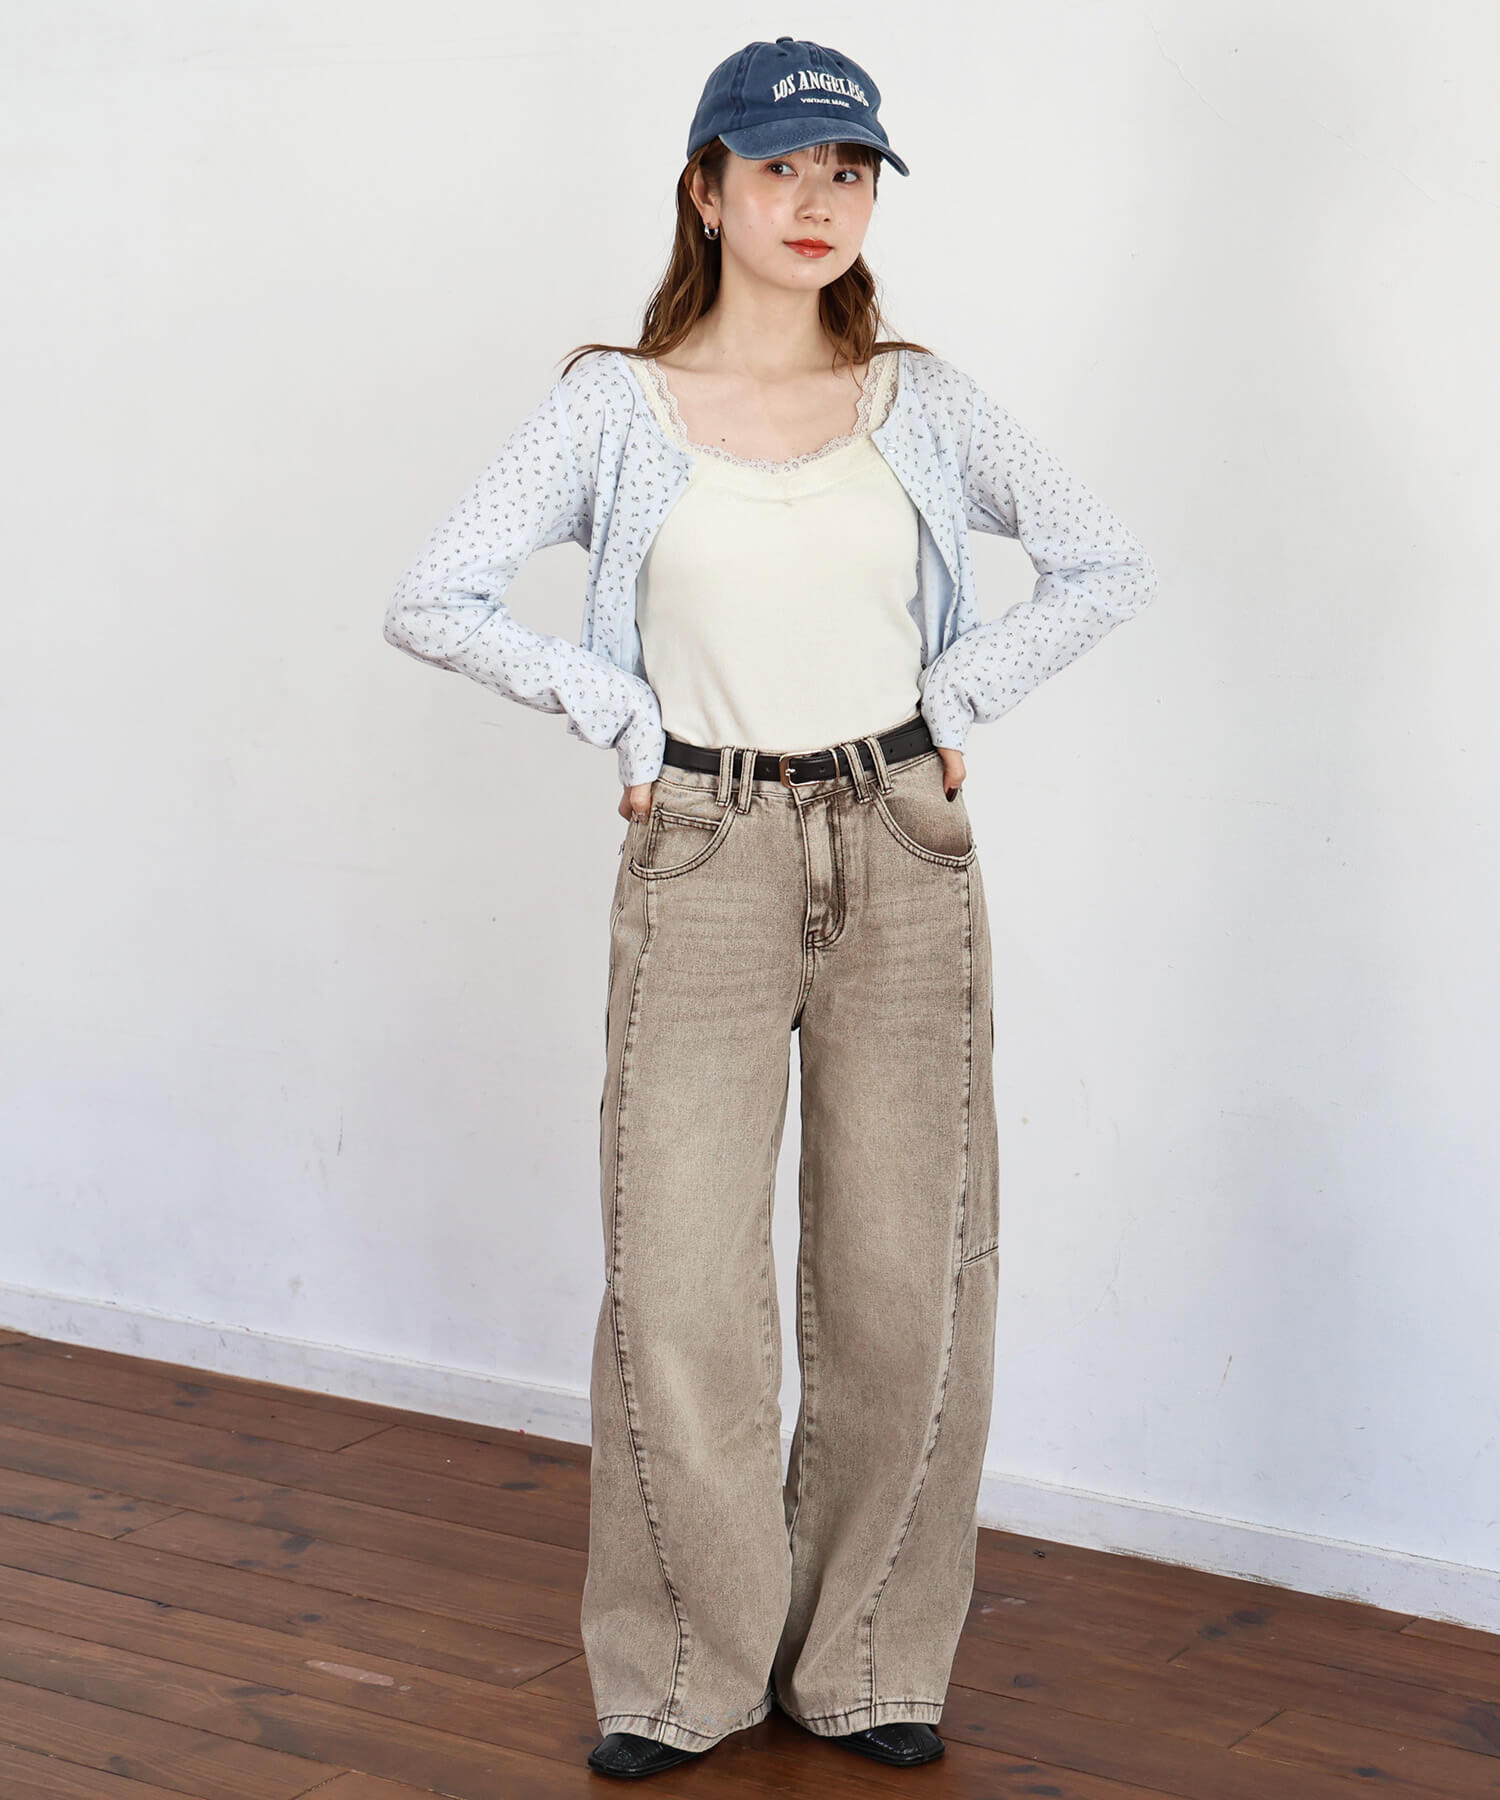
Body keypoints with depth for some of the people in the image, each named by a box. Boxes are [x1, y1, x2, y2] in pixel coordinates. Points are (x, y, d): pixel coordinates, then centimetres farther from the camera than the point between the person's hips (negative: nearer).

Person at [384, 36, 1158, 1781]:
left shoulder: (919, 402, 6)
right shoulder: (616, 406, 1)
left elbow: (1108, 561, 11)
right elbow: (431, 601, -3)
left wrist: (954, 701, 2)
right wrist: (619, 717, -7)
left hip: (903, 852, 2)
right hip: (703, 859, -2)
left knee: (906, 1279, 5)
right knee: (681, 1290, -2)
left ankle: (866, 1659, 22)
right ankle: (684, 1670, 17)